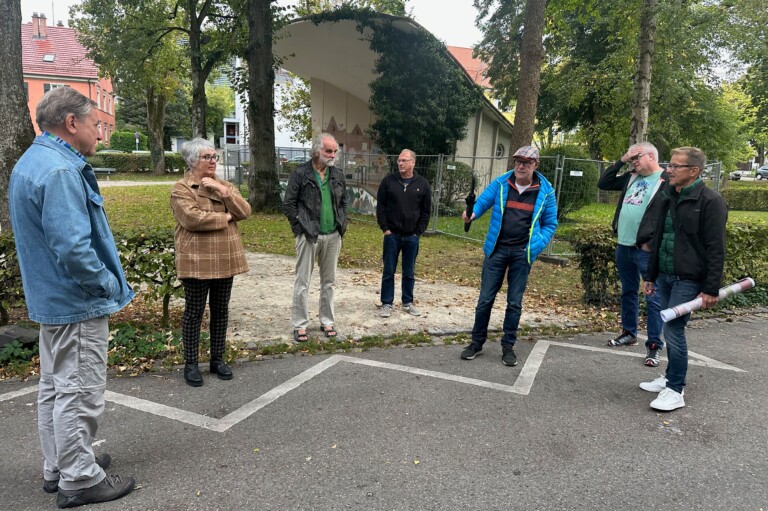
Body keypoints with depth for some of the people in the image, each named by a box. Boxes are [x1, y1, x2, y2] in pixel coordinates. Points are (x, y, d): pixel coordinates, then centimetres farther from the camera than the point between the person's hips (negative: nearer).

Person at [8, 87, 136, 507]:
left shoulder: (30, 161, 12)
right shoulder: (60, 170, -22)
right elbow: (73, 248, -29)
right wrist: (110, 285, -15)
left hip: (49, 299, 11)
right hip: (77, 304, -11)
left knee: (54, 388, 20)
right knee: (79, 394, 2)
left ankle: (57, 467, 35)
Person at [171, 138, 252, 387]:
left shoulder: (225, 185, 13)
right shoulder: (181, 189, -6)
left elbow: (245, 211, -1)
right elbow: (192, 218, -21)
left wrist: (223, 190, -13)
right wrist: (225, 217, -11)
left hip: (225, 259, 6)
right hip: (197, 261, -5)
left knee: (221, 310, 12)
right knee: (194, 312, 4)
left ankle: (217, 359, 26)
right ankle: (190, 364, 17)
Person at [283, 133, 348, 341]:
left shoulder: (338, 175, 9)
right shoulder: (300, 173, -6)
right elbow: (288, 203, -5)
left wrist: (342, 224, 8)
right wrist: (300, 226, -8)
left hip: (333, 236, 5)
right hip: (309, 236, -5)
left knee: (329, 281, 13)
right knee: (303, 281, 1)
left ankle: (327, 321, 25)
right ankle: (300, 325, 11)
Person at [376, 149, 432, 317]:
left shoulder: (422, 184, 1)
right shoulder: (388, 180, 0)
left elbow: (426, 211, 4)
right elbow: (380, 206, 1)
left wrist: (418, 232, -2)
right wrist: (385, 228, -6)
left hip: (412, 237, 1)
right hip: (392, 235, -1)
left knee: (409, 272, 11)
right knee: (388, 271, 4)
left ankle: (407, 302, 24)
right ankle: (386, 303, 14)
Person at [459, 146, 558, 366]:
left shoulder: (545, 192, -1)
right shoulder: (500, 183, 0)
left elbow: (550, 224, 5)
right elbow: (482, 201, -4)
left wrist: (537, 245, -11)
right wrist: (471, 213, -28)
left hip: (522, 253, 0)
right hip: (496, 249, 0)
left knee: (514, 303, 7)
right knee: (485, 299, 4)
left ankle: (508, 346, 20)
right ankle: (477, 342, 19)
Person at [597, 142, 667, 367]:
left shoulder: (667, 181, -9)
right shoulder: (631, 178, 14)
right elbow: (603, 183, 17)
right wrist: (621, 161, 8)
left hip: (646, 250, -8)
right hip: (623, 246, 8)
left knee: (653, 299, -2)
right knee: (628, 292, 18)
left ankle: (654, 345, 5)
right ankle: (629, 333, 32)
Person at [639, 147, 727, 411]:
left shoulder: (710, 201, -13)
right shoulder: (669, 197, 12)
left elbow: (716, 248, -15)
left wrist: (711, 288, -17)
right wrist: (651, 276, 19)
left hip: (688, 280, -7)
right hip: (665, 277, 7)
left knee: (673, 330, -7)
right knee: (670, 330, 14)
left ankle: (675, 390, 5)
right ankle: (671, 377, 29)